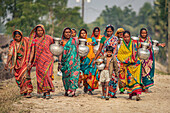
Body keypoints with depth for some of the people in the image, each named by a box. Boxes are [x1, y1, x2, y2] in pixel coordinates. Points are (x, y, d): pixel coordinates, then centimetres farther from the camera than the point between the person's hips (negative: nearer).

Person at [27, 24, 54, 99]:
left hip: (48, 59, -2)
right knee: (40, 75, 2)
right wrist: (29, 61, -3)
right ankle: (44, 92, 13)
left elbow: (55, 43, 21)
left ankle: (48, 92, -15)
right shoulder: (34, 40, 7)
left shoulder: (48, 38, 3)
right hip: (39, 60, 2)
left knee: (47, 74, -14)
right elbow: (32, 52, 5)